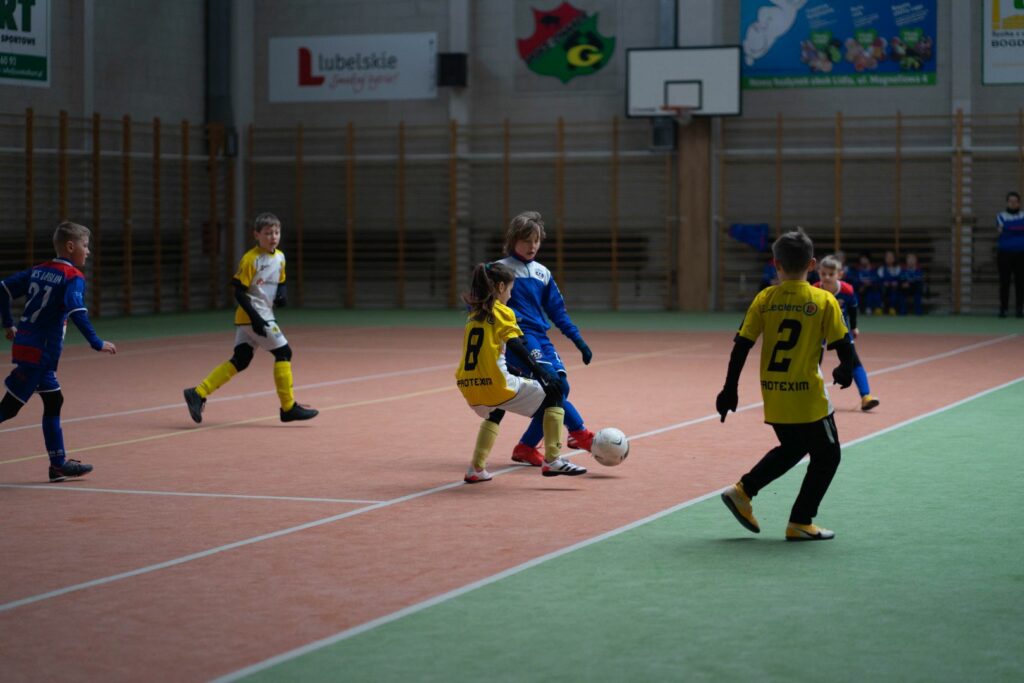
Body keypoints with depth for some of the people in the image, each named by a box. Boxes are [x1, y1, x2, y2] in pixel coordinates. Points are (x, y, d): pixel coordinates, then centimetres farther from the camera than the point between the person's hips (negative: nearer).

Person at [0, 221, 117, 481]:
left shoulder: (39, 270, 12)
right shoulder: (74, 277, -10)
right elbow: (76, 311, -25)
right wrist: (96, 343, -23)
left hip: (23, 344, 8)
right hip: (40, 351, -8)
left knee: (53, 401, 15)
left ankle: (58, 463, 18)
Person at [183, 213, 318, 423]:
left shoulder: (280, 257, 10)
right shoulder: (250, 259, -14)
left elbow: (280, 282, 25)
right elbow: (239, 292, -15)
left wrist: (282, 293, 1)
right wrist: (255, 318, -23)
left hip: (264, 316, 8)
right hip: (252, 316, -8)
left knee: (240, 360, 5)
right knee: (283, 352, -6)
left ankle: (198, 394, 5)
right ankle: (289, 408, 1)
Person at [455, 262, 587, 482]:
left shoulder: (474, 314, 17)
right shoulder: (501, 312, -3)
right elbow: (517, 348, -16)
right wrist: (542, 373, -19)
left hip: (468, 386, 7)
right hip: (494, 384, -7)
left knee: (495, 412, 39)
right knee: (553, 393, 7)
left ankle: (476, 468, 30)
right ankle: (552, 460, 0)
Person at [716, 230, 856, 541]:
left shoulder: (764, 299, 0)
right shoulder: (825, 301, -7)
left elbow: (741, 346, -2)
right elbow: (842, 345, -6)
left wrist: (730, 389, 4)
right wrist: (845, 372, 14)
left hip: (773, 396, 5)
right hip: (808, 396, -5)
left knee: (791, 449, 27)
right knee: (826, 457, 13)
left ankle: (742, 491, 17)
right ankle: (800, 523, 12)